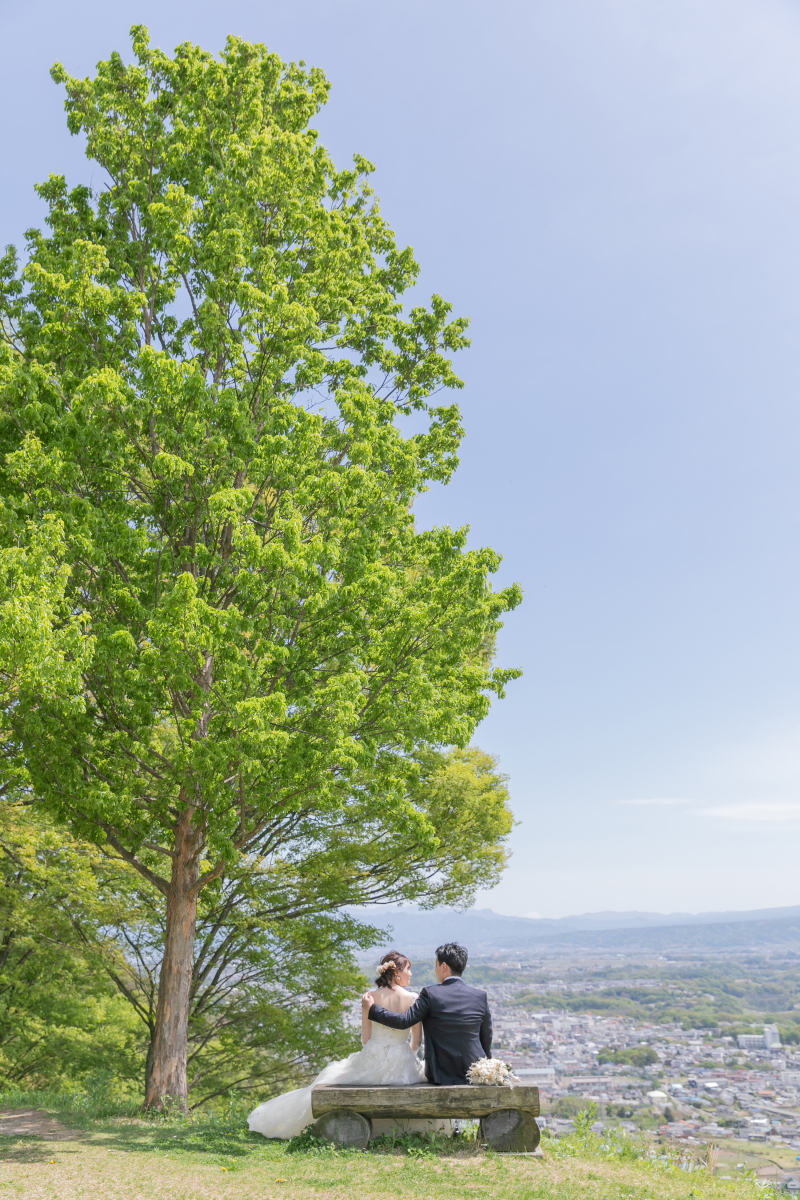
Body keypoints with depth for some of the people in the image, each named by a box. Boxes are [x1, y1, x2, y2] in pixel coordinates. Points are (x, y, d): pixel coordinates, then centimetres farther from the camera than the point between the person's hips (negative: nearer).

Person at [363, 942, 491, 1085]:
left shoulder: (430, 994, -10)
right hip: (476, 1075, 2)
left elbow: (404, 1021, -11)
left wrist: (371, 1009, 1)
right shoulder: (480, 996, 0)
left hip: (443, 1075, -2)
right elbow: (487, 1039, 8)